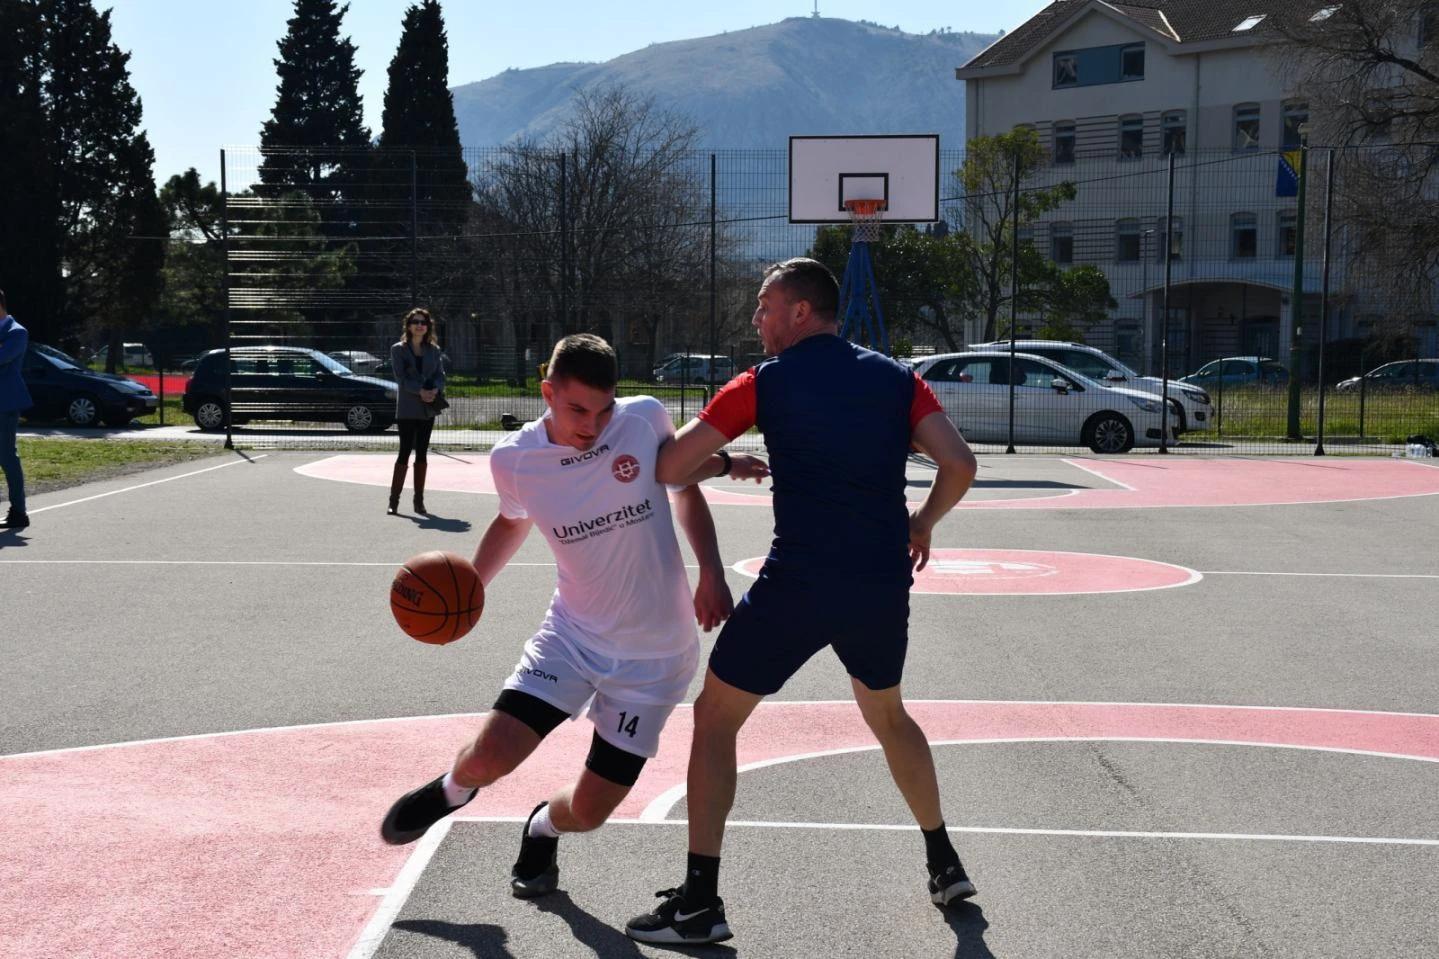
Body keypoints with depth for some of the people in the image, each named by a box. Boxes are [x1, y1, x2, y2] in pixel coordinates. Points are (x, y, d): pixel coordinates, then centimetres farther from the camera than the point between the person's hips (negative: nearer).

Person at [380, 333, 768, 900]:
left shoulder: (645, 419, -15)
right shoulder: (513, 458, -11)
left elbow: (686, 485, 5)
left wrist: (711, 573, -6)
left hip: (655, 656, -1)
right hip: (572, 635, 1)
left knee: (589, 810, -1)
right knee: (489, 757, -14)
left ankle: (543, 828, 39)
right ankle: (453, 789, 26)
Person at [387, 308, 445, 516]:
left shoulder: (434, 350, 12)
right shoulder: (398, 350, 2)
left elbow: (441, 375, 6)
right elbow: (401, 378, -8)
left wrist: (435, 390, -15)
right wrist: (420, 391, -21)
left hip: (428, 409, 4)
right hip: (407, 409, -4)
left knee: (422, 453, 5)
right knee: (405, 452, -7)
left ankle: (419, 501, 10)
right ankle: (393, 501, -1)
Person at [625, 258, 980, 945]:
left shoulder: (765, 384, 0)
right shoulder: (896, 380, 9)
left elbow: (667, 467, -1)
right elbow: (960, 465, 0)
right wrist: (922, 523, 17)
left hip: (798, 583, -4)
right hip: (884, 586, 5)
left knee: (714, 717, 11)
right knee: (889, 716, 31)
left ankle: (699, 902, 7)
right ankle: (945, 864, 34)